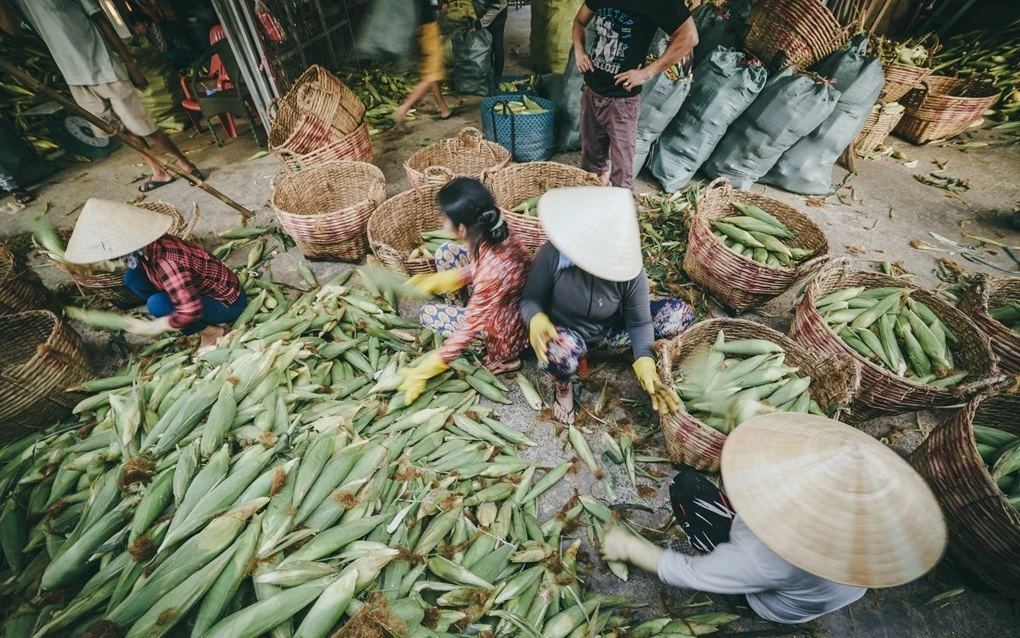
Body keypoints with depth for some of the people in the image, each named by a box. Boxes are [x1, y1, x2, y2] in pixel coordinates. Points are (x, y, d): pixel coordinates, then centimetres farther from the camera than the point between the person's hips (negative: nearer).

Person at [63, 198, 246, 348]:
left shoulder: (166, 262, -31)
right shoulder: (148, 246, -6)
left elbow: (190, 311, -35)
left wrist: (151, 327, -21)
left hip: (228, 302, -8)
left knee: (157, 304, -27)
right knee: (133, 277, 0)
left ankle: (213, 332, -5)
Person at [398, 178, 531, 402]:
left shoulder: (493, 271, -39)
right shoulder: (495, 232, -18)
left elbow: (469, 328, -31)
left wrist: (422, 372, -22)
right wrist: (434, 281, 0)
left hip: (505, 328, -7)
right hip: (498, 302, 7)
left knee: (429, 314, 0)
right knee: (445, 253, 0)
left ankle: (500, 357, 7)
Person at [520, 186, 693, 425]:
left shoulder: (629, 271, -23)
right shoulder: (552, 254, -27)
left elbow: (640, 322, -12)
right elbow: (531, 299, -16)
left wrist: (645, 364, -29)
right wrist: (537, 319, -39)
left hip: (609, 330, 3)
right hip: (567, 332, -2)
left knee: (680, 313, -13)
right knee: (556, 352, -41)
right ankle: (563, 385, 0)